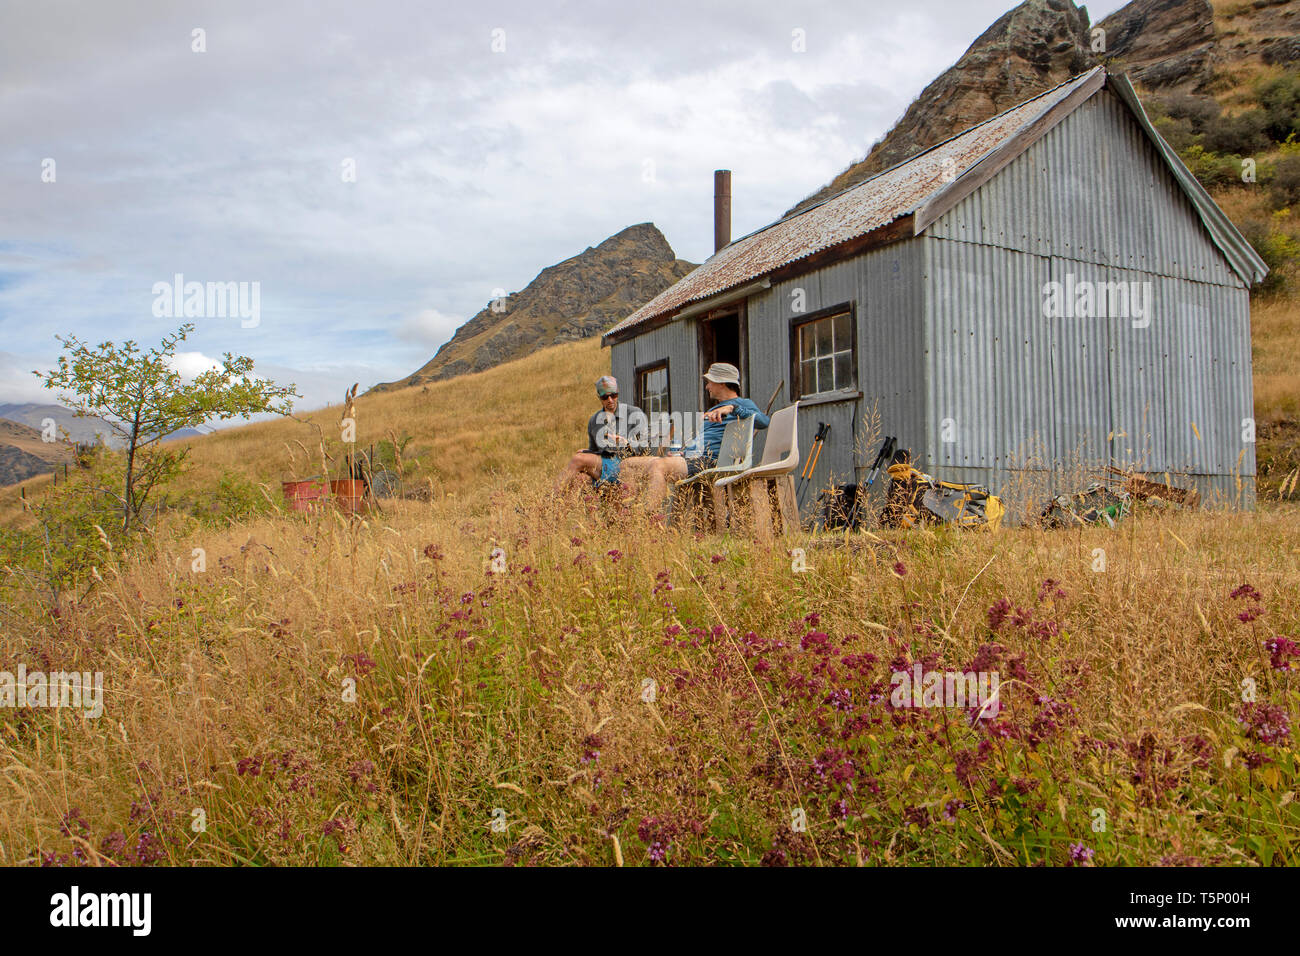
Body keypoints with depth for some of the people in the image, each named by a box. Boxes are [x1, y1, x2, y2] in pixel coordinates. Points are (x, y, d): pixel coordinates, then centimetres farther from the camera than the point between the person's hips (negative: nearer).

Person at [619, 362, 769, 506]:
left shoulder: (743, 404, 5)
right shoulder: (716, 408, 34)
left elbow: (764, 421, -16)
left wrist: (732, 408, -24)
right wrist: (682, 455, 18)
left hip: (709, 462, -10)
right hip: (690, 459, 10)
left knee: (657, 466, -35)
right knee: (628, 465, 0)